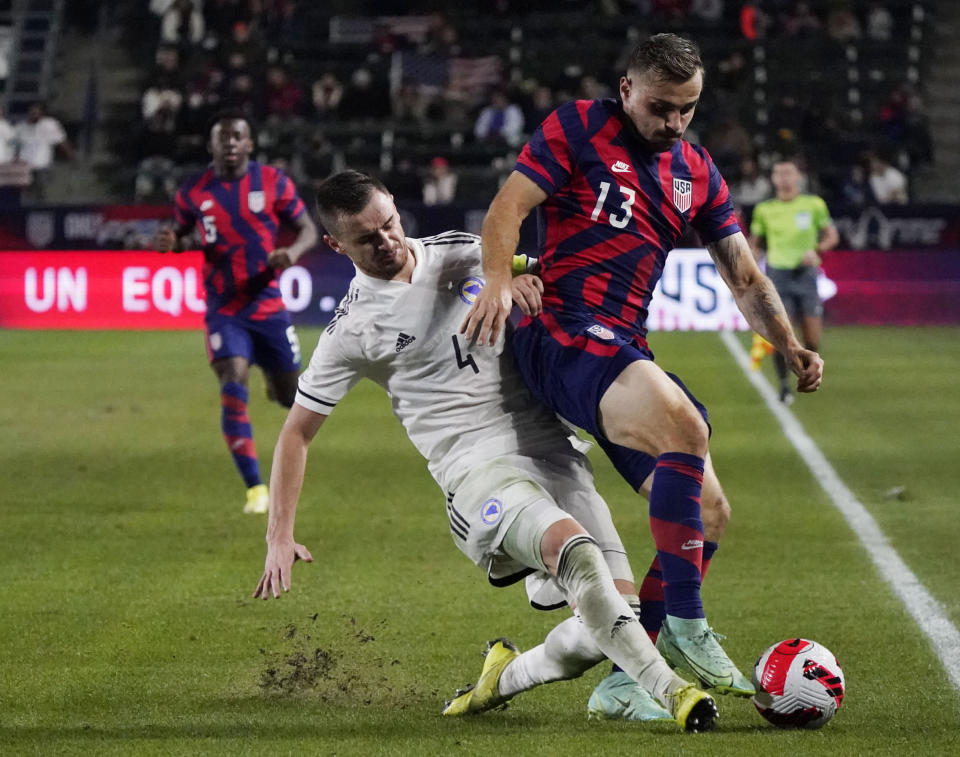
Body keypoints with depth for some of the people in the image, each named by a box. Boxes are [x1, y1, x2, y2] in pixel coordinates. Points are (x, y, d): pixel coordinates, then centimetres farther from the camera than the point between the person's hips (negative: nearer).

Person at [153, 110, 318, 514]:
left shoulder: (272, 182, -3)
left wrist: (293, 250, -18)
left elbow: (308, 228, 4)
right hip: (224, 310, -1)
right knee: (233, 392, -19)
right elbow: (184, 231, 14)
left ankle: (274, 382, 53)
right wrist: (170, 242, -10)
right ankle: (255, 488, -12)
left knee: (290, 396, 11)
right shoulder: (193, 192, -1)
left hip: (268, 306, 1)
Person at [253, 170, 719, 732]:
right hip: (479, 471, -5)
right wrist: (279, 536, 1)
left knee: (622, 611, -8)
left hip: (553, 451, 5)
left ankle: (507, 675, 17)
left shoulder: (461, 253, 10)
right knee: (575, 548, -36)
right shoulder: (354, 330, 1)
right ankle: (668, 690, -33)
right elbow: (297, 432, 8)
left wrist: (515, 278, 1)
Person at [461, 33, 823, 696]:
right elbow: (509, 207, -6)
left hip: (626, 354, 8)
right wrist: (498, 280, -25)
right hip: (562, 335, -8)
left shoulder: (698, 174, 18)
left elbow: (745, 278, 19)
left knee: (709, 514, 3)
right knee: (686, 427, -32)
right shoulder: (578, 130, 2)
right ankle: (685, 625, -28)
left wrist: (790, 348, 2)